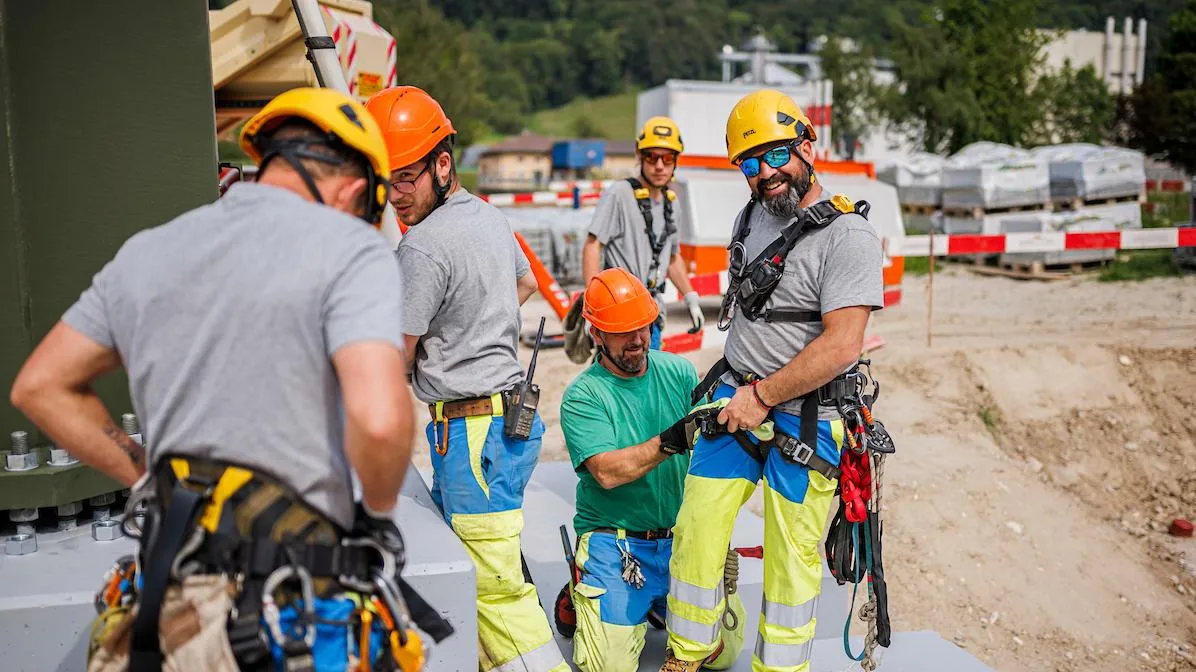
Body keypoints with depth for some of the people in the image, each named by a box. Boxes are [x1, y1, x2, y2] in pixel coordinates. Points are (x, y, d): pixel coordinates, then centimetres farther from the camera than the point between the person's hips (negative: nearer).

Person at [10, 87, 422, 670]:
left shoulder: (146, 251, 9)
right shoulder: (349, 246, -10)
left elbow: (39, 386, 16)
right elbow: (379, 420, -23)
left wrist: (148, 478, 15)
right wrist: (379, 515, -4)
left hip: (168, 589, 6)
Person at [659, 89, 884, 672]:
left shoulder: (848, 236, -16)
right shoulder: (752, 216, 8)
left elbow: (841, 346, -22)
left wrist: (762, 398, -17)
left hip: (801, 417, -6)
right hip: (734, 397, 6)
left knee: (791, 557, 6)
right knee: (696, 530, 7)